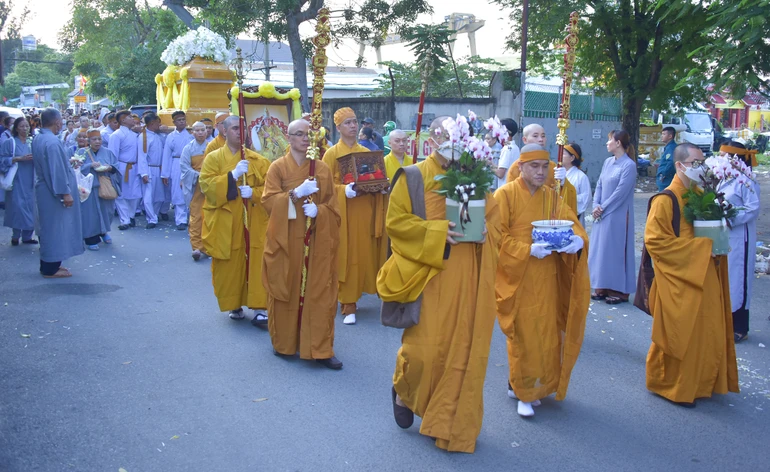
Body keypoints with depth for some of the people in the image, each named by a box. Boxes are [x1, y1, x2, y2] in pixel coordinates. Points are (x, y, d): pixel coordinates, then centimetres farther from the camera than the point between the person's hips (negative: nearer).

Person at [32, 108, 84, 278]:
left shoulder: (37, 139, 8)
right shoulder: (52, 141, -23)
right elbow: (57, 169, -24)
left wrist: (67, 162, 32)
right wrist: (65, 192, -22)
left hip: (45, 189, 10)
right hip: (54, 193, -10)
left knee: (49, 227, 17)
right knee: (55, 227, -1)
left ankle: (48, 264, 25)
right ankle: (51, 269, 5)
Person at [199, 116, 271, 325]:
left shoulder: (257, 159, 7)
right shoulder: (213, 158, 4)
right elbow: (206, 185, -9)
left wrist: (253, 192, -15)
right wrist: (233, 175, -19)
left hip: (253, 221, 1)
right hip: (225, 223, 0)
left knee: (256, 263, -4)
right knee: (230, 265, 6)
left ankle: (259, 308, 0)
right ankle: (234, 304, 22)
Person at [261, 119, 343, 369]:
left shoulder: (322, 169, 6)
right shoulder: (277, 167, 0)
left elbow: (333, 206, 6)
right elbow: (268, 201, -8)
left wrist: (318, 210, -15)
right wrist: (296, 193, -20)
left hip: (317, 240, 2)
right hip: (286, 238, -1)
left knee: (319, 292, -1)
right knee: (286, 290, 6)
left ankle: (320, 349, 6)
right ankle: (283, 343, 23)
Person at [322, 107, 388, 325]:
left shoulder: (366, 152, 13)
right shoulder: (331, 153, 0)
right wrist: (345, 190, -22)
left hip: (366, 211, 4)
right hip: (343, 212, -4)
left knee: (366, 255, 6)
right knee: (347, 257, -3)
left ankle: (356, 295, 21)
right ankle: (348, 305, 2)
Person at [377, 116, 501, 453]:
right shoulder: (415, 176, -2)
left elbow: (494, 219, 19)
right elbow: (396, 222, -8)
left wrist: (485, 231, -4)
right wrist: (438, 232, -17)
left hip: (468, 280, 4)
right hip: (429, 275, -4)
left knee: (463, 349, 7)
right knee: (425, 348, -4)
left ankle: (455, 422, 24)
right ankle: (403, 389, 30)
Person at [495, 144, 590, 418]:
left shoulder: (551, 197, 11)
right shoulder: (505, 195, -6)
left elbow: (571, 223, 2)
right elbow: (498, 236, -11)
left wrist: (578, 239, -20)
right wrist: (528, 250, -22)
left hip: (546, 279, 5)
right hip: (517, 279, -5)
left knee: (545, 334, 8)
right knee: (523, 336, 0)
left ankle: (528, 385, 26)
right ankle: (525, 393, 14)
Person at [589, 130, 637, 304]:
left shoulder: (629, 165, -12)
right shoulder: (608, 162, 10)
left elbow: (620, 192, -16)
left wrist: (602, 208, -13)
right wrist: (596, 206, -3)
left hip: (617, 216, -7)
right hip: (602, 215, 7)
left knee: (616, 250, -2)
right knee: (600, 250, 10)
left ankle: (619, 290, 7)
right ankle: (603, 287, 19)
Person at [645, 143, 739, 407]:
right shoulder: (666, 200, -15)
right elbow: (654, 240, -20)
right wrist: (700, 247, -20)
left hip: (704, 278, 8)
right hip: (679, 280, -8)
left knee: (706, 332, 13)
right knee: (680, 334, 1)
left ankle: (700, 382, 29)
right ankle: (670, 385, 19)